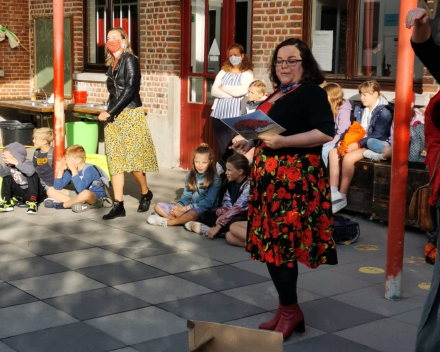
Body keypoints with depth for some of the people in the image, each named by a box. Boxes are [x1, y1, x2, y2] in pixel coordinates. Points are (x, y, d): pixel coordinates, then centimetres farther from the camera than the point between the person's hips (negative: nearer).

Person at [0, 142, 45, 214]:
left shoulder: (27, 162, -22)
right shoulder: (9, 166, -1)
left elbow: (30, 171, -47)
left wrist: (15, 162, -49)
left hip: (33, 193, -6)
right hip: (21, 194, 6)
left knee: (33, 175, -30)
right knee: (7, 178, -2)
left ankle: (33, 203, -33)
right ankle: (7, 203, -8)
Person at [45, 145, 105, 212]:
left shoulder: (89, 169, -22)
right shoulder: (69, 170, -1)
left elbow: (80, 189, -38)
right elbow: (57, 188, 0)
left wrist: (73, 170, -35)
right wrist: (60, 170, -10)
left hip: (96, 197, -8)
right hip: (79, 195, 8)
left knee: (85, 193, -44)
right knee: (50, 190, 2)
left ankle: (61, 205, -15)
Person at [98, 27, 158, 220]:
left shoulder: (130, 60, -7)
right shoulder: (112, 64, 14)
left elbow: (130, 90, -16)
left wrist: (110, 112, -17)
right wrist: (109, 113, 9)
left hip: (130, 115, -7)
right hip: (114, 117, 7)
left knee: (133, 159, -5)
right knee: (115, 161, 3)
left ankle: (145, 193, 19)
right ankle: (118, 205, 5)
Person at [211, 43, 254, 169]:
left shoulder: (247, 74, 2)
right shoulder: (223, 72, 14)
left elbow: (241, 91, -15)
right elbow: (214, 91, 2)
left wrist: (223, 88, -2)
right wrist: (232, 94, -10)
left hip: (236, 117, -4)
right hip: (219, 115, 4)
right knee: (222, 149, 7)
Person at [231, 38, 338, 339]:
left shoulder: (311, 93, -8)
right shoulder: (277, 94, 18)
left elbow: (326, 133, -19)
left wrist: (283, 142, -24)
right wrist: (251, 143, 9)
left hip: (294, 178, -9)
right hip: (270, 176, 9)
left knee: (282, 243, -7)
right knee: (271, 243, 9)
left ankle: (290, 311, 7)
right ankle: (287, 309, 19)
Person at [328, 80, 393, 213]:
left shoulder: (384, 112, -10)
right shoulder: (359, 109, 13)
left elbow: (378, 135, -18)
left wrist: (358, 144, -25)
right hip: (358, 143, 8)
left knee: (348, 157, -30)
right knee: (333, 153, -13)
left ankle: (342, 197, -21)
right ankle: (333, 192, -20)